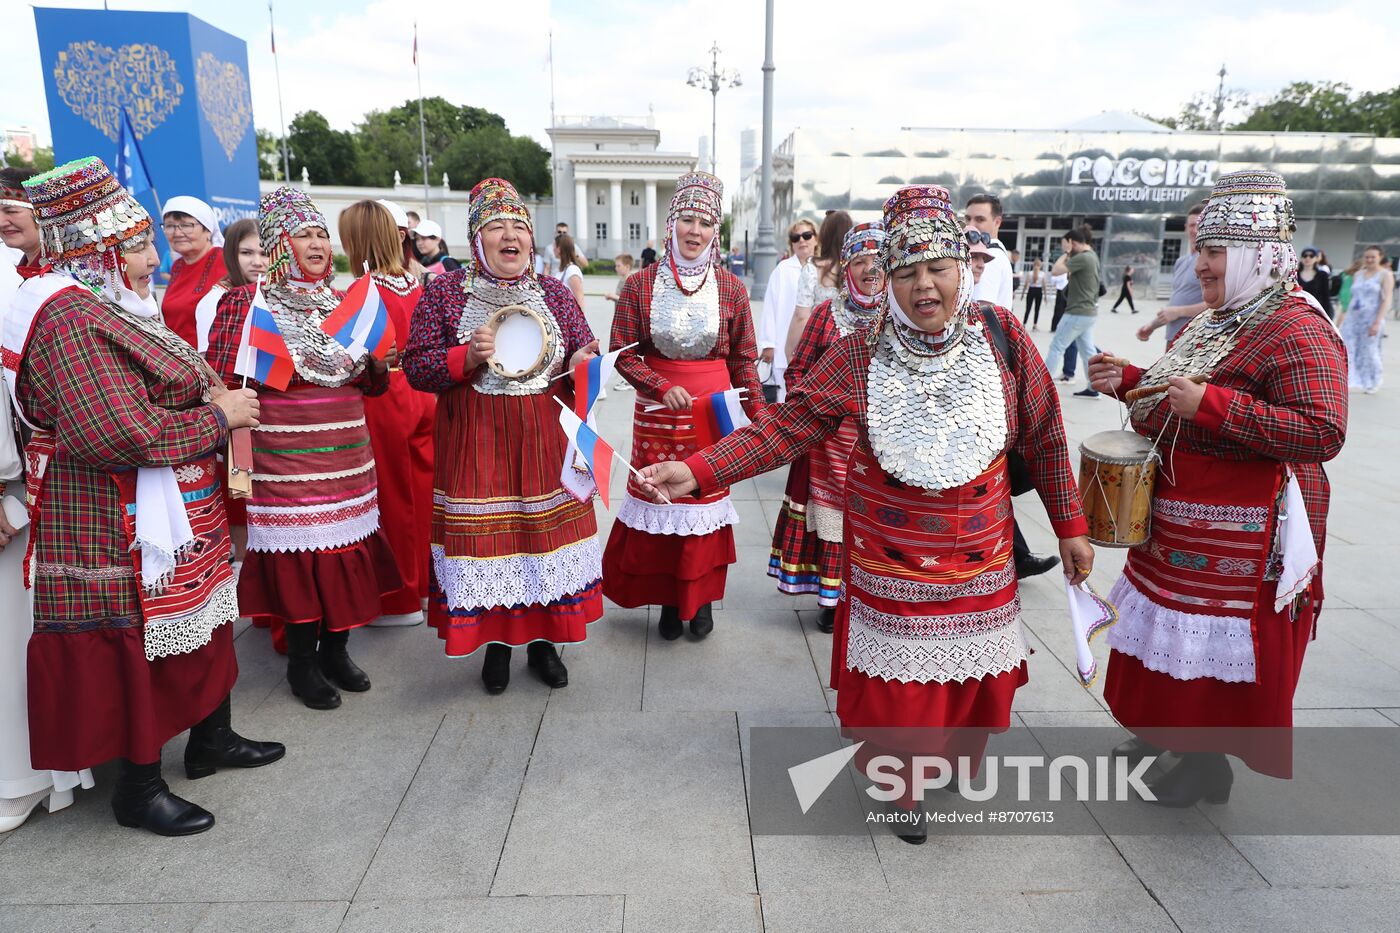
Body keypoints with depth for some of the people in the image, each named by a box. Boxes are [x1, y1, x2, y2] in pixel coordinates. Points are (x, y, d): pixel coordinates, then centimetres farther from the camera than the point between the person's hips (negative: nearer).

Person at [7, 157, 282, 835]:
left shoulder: (115, 306, 12)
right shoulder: (70, 318, -19)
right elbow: (120, 435, -29)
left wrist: (216, 397, 6)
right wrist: (219, 414, -18)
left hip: (182, 518, 10)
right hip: (122, 528, -10)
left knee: (202, 625, 19)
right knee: (138, 646, 3)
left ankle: (211, 739, 37)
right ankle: (139, 788, 21)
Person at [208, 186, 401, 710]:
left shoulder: (341, 302, 15)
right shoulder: (246, 302, -2)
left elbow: (367, 385, 19)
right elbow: (223, 380, -9)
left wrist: (379, 364, -2)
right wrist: (280, 371, -18)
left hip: (347, 455, 6)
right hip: (286, 456, -5)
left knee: (348, 548, 9)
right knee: (297, 553, -1)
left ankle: (336, 650, 26)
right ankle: (301, 662, 17)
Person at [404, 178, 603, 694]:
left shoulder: (554, 293, 7)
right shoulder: (444, 292, 0)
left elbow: (586, 356, 11)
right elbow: (416, 366, -3)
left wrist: (582, 366, -13)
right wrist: (467, 357, -19)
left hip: (545, 440, 2)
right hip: (475, 443, -2)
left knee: (547, 535, 7)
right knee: (484, 538, 3)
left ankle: (543, 641, 27)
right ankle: (496, 643, 26)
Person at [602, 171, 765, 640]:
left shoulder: (730, 287, 1)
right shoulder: (640, 285, -2)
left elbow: (743, 359, 6)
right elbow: (623, 353, 0)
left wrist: (757, 416, 3)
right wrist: (662, 387, -15)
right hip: (656, 411, 0)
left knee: (706, 498, 6)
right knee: (658, 498, 4)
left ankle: (702, 597, 25)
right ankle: (668, 599, 23)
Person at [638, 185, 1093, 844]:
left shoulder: (1002, 335, -6)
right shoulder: (860, 355, -11)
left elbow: (1043, 437, 2)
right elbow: (786, 427, -14)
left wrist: (1069, 525, 7)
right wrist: (697, 472, -25)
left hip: (980, 558, 2)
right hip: (890, 561, -2)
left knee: (975, 677, 14)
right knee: (898, 681, 7)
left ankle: (961, 759, 47)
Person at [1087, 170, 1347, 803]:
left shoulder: (1297, 330, -18)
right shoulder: (1215, 322, 11)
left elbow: (1323, 435, -27)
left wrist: (1212, 405, -31)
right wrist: (1126, 380, 4)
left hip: (1241, 531, -9)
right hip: (1181, 519, 9)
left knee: (1219, 647, 4)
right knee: (1175, 629, 21)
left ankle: (1208, 763, 24)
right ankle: (1168, 733, 41)